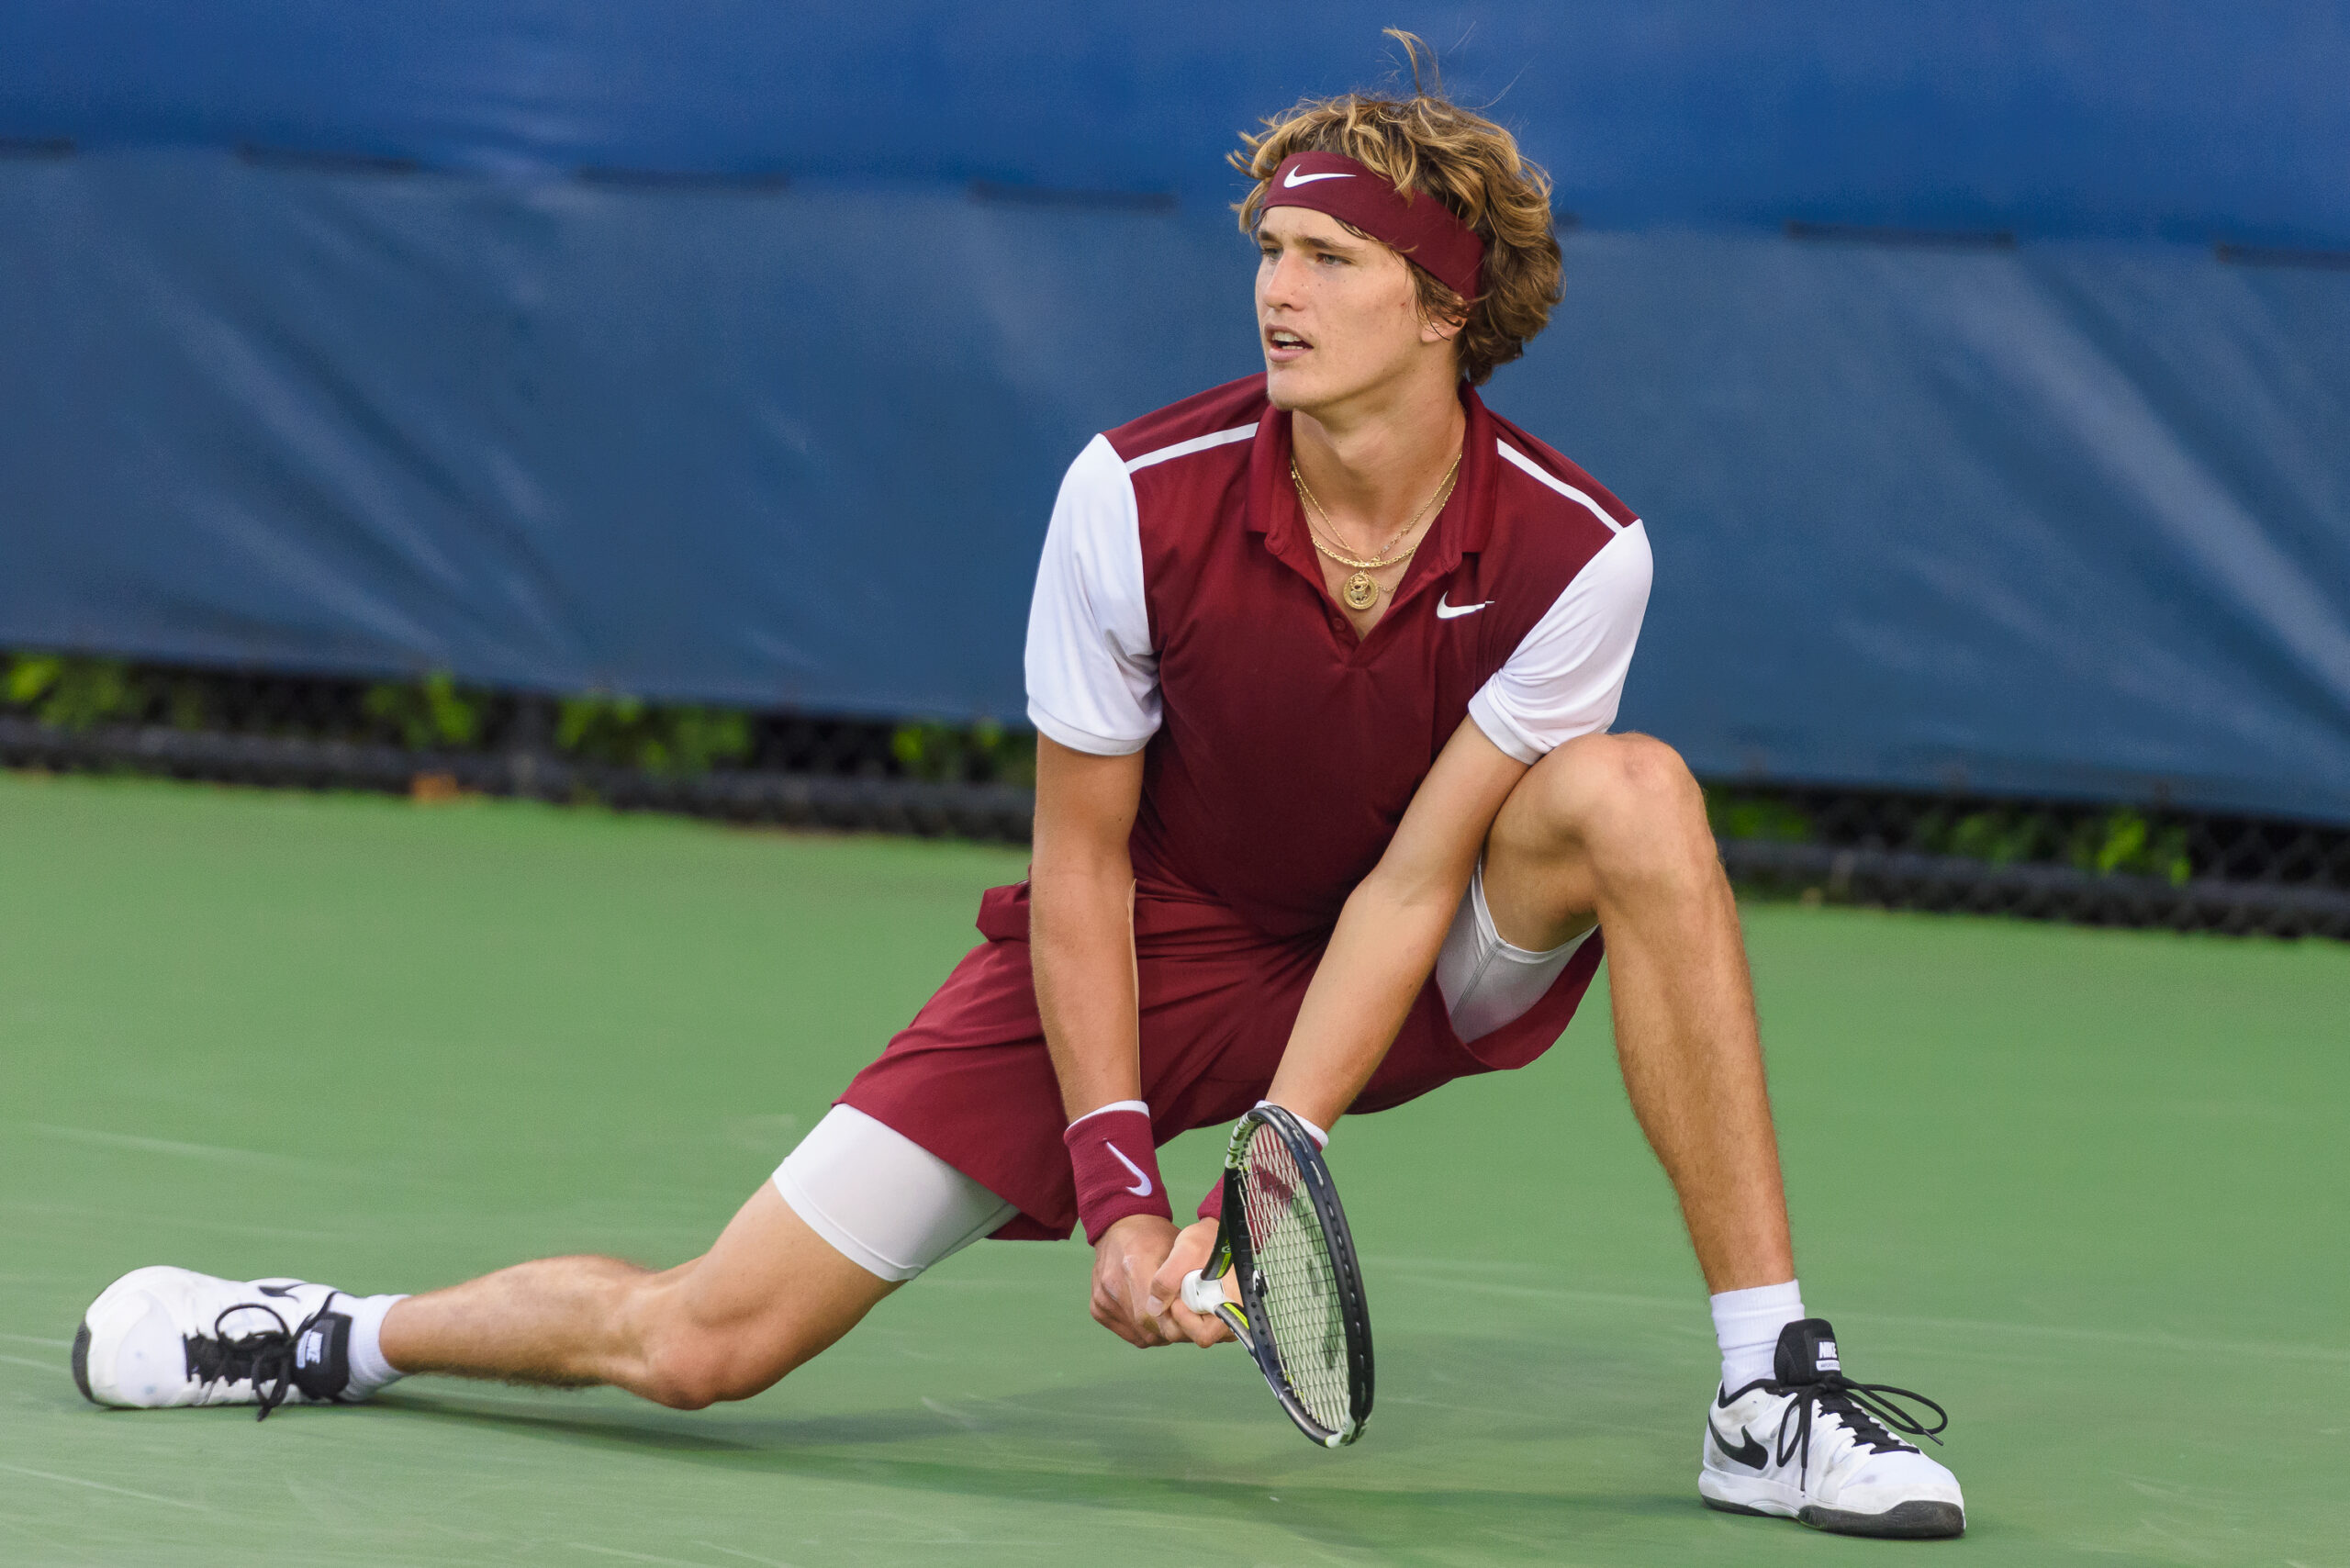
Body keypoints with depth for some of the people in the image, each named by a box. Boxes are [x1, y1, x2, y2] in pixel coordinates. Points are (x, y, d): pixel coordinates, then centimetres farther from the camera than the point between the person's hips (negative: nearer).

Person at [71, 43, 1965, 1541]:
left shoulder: (1573, 551, -21)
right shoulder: (1138, 498, -21)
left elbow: (1407, 886, -20)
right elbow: (1083, 859, -12)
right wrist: (1118, 1184, -18)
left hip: (1409, 963, 1)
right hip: (1154, 953, -1)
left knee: (1633, 798, -31)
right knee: (695, 1344, -11)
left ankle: (1775, 1396, -27)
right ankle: (333, 1338, 19)